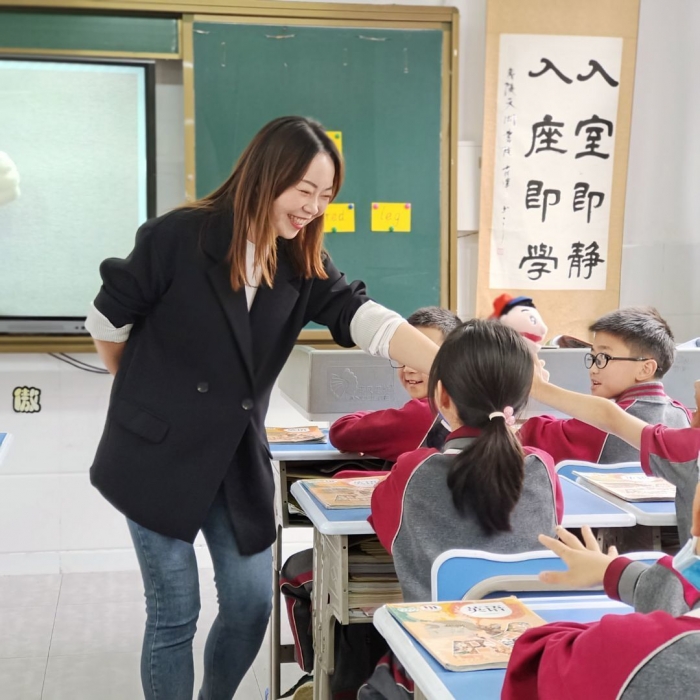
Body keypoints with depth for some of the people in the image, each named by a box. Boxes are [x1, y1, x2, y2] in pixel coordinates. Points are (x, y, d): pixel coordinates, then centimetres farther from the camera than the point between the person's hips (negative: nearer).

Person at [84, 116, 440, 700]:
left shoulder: (303, 264, 0)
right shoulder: (178, 237, -14)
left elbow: (364, 318, -15)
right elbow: (108, 323, -4)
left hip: (238, 458, 5)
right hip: (157, 454, -5)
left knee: (252, 604, 8)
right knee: (175, 614, 2)